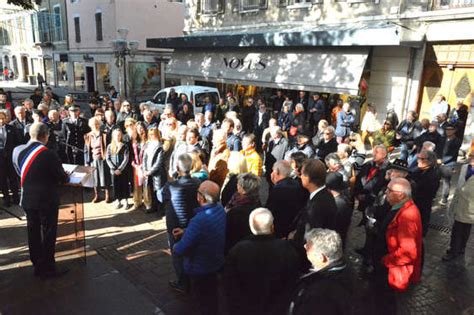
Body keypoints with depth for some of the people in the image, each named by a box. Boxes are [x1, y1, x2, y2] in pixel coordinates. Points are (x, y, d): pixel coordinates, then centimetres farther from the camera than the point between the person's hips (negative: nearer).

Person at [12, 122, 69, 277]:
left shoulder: (17, 150, -4)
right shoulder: (48, 154, -22)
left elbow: (20, 173, 9)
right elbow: (63, 178, -13)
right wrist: (66, 177, 10)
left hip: (27, 199, 6)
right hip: (47, 200, -6)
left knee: (33, 233, 16)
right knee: (48, 234, 8)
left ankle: (37, 266, 29)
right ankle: (48, 268, 19)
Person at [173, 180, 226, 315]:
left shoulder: (199, 220, -39)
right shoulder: (220, 209, -13)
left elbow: (182, 249, -28)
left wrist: (175, 247, -6)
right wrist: (186, 231, 6)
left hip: (200, 267, -7)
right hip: (215, 261, 7)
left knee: (202, 299, 18)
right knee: (211, 294, 30)